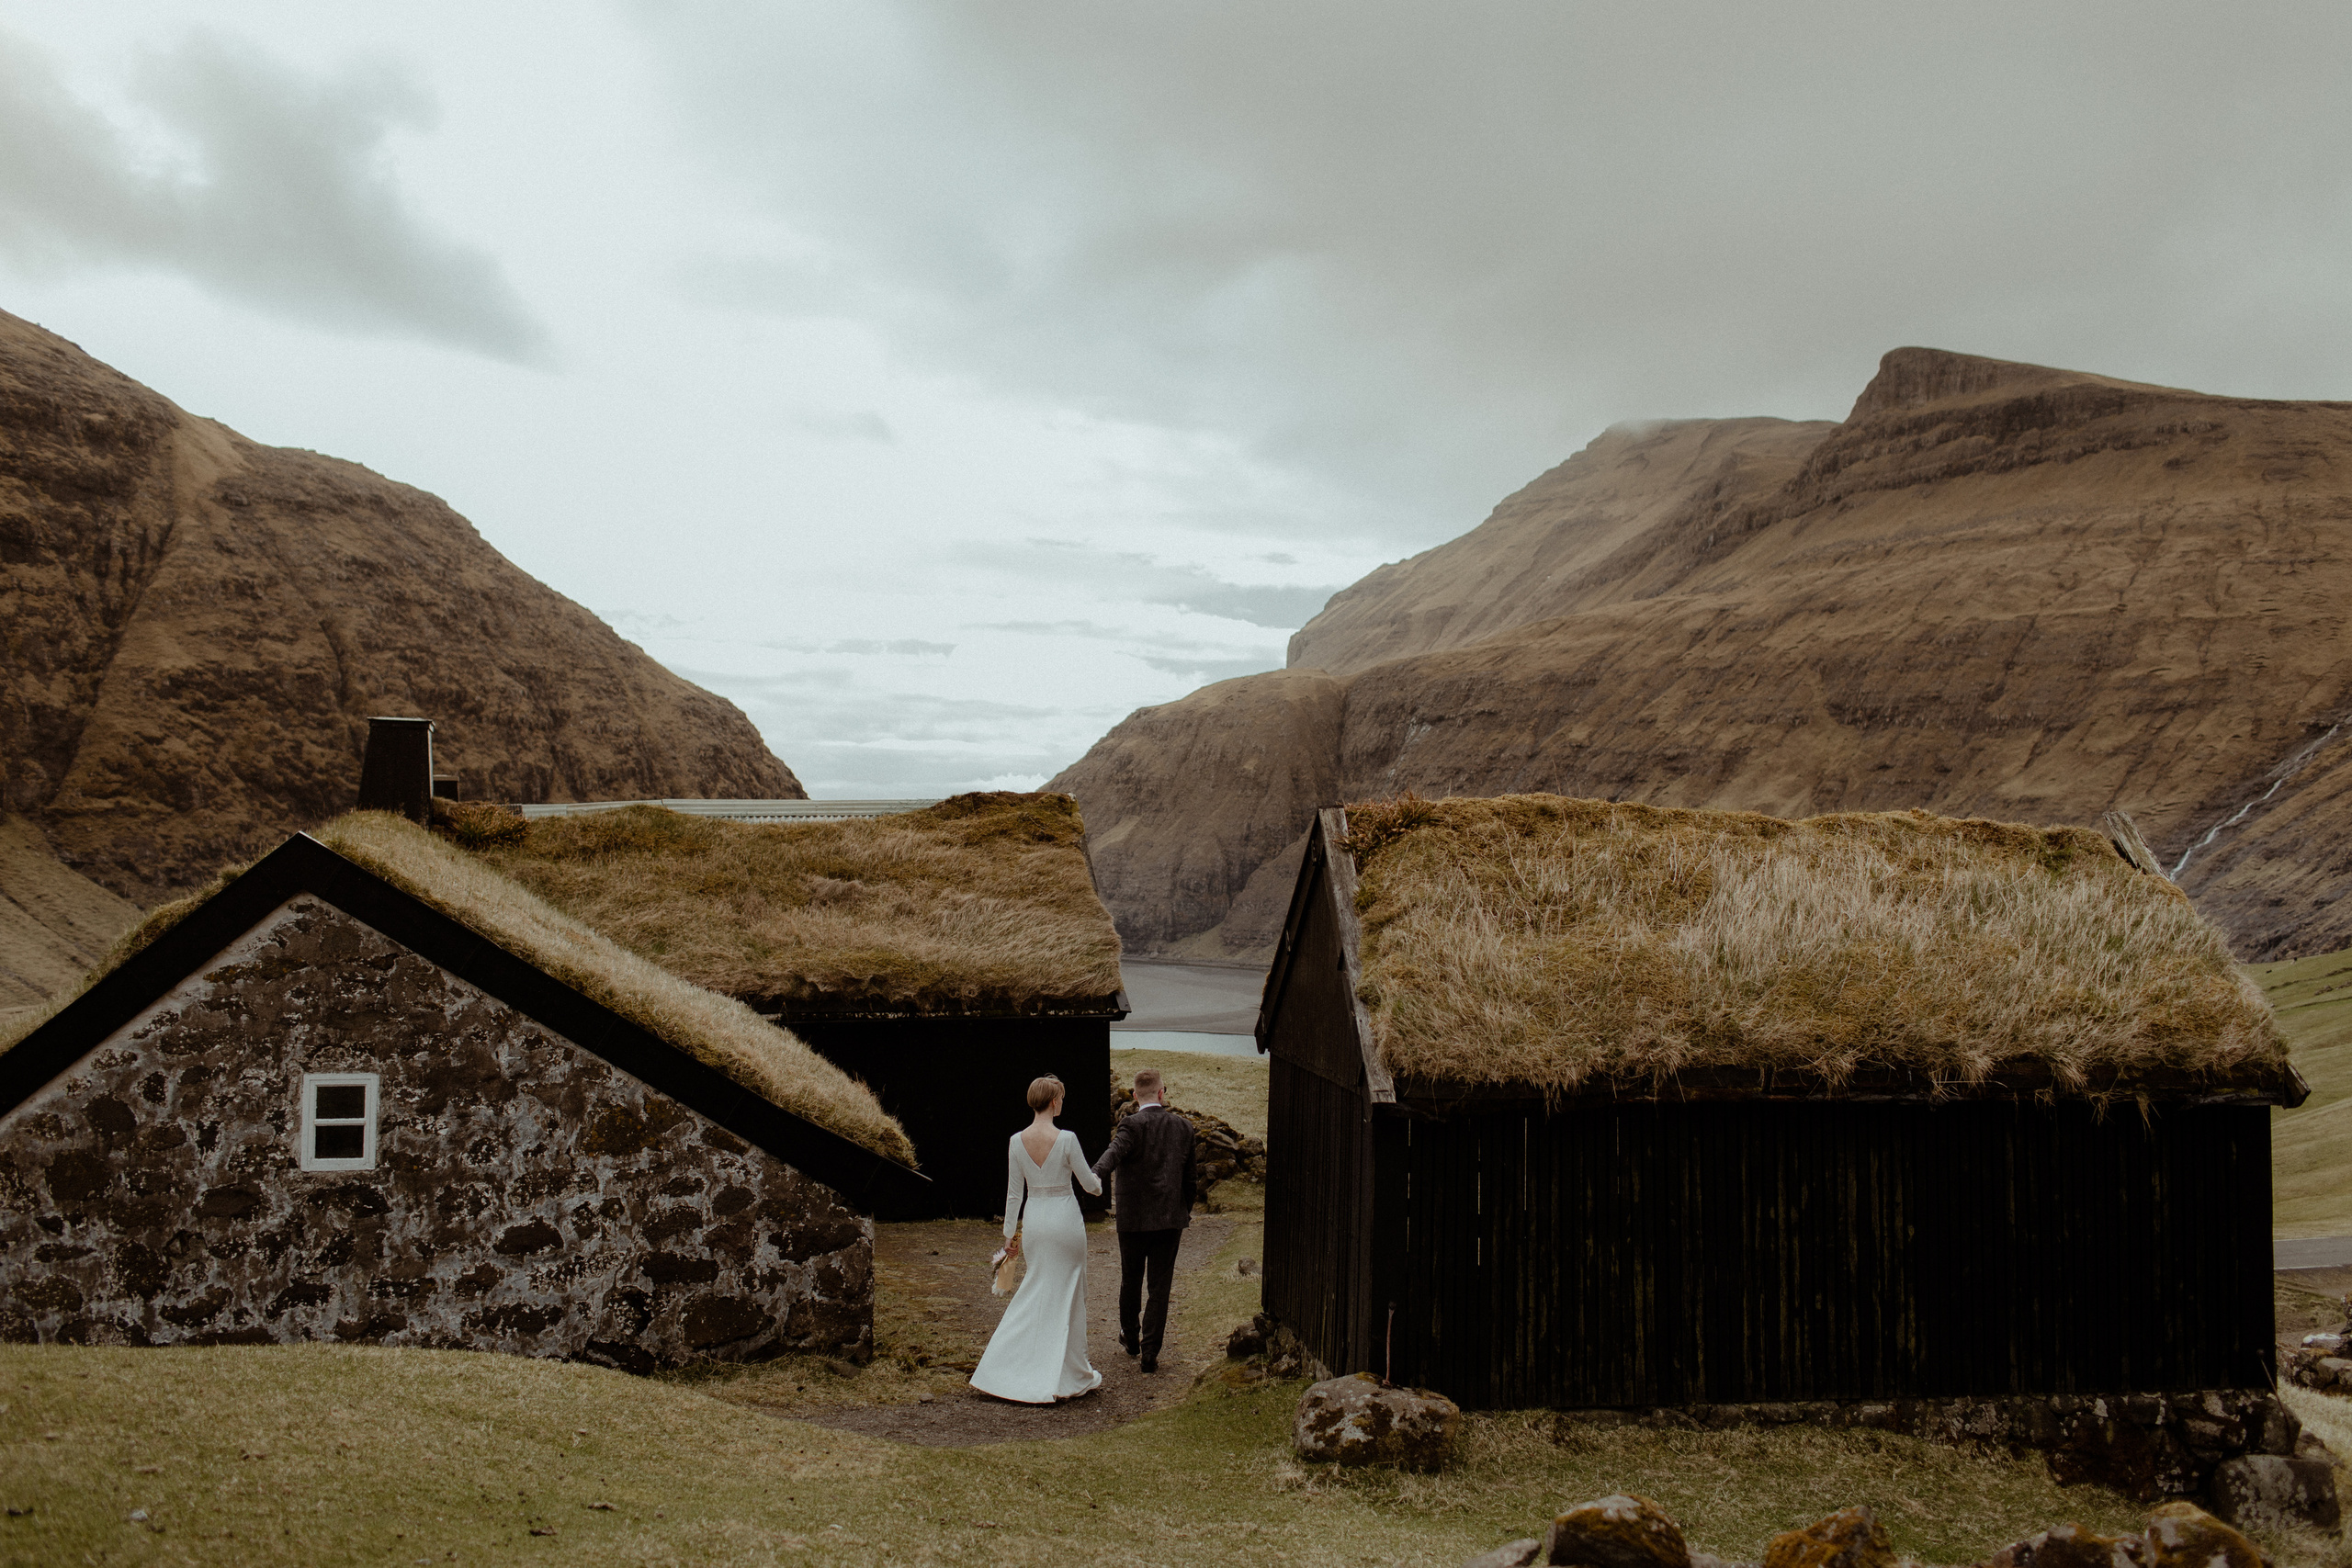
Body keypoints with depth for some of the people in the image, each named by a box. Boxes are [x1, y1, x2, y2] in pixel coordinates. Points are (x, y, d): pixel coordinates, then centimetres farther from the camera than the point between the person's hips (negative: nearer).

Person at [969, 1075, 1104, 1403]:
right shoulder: (1066, 1139, -15)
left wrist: (1010, 1233, 12)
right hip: (1065, 1219, -4)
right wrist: (1099, 1183, 19)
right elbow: (1088, 1182, -4)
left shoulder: (1017, 1141, -3)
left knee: (1033, 1293, 16)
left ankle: (1005, 1369, 14)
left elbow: (1014, 1193, 3)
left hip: (1033, 1219, 4)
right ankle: (1070, 1374, 14)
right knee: (1067, 1296, 7)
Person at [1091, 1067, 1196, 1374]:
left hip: (1133, 1219, -2)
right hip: (1171, 1218, 2)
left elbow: (1114, 1153, -32)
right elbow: (1189, 1178, 10)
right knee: (1160, 1286, 6)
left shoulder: (1133, 1125, -11)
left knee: (1130, 1282, 17)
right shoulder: (1183, 1127, 3)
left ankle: (1130, 1339, 36)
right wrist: (1186, 1214, 22)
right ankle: (1150, 1351, 2)